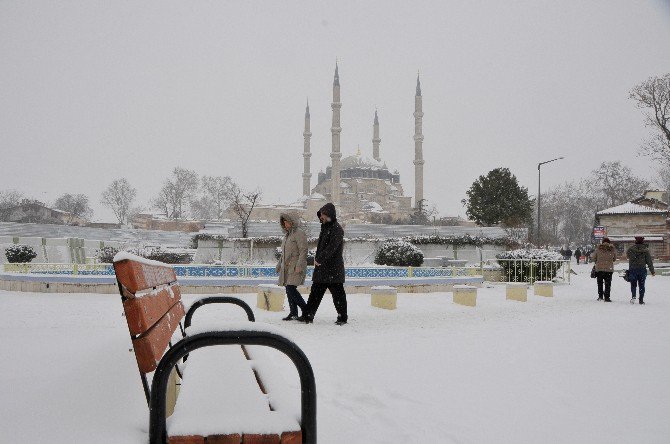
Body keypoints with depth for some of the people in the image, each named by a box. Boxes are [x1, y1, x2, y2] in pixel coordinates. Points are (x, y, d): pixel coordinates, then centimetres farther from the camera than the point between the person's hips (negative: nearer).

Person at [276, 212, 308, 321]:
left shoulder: (299, 233, -9)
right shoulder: (287, 234, 18)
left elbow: (303, 251, -16)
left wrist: (299, 266, -22)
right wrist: (279, 265, 24)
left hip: (296, 267, -9)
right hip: (287, 267, 9)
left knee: (291, 289, -15)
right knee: (289, 290, 7)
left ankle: (306, 310, -4)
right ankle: (293, 313, 14)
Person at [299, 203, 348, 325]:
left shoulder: (337, 229, -12)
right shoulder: (325, 228, 16)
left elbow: (331, 248, -20)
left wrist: (319, 259, -16)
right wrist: (317, 258, 10)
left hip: (333, 269, -9)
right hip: (321, 268, 9)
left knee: (337, 294, 0)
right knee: (315, 292, 9)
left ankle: (343, 317, 11)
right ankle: (308, 316, 13)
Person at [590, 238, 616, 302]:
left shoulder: (598, 248, -3)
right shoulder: (612, 249, -2)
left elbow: (593, 258, 2)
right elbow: (614, 258, 10)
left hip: (599, 268, 0)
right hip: (609, 269, 0)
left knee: (600, 283, 13)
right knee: (608, 283, 5)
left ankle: (600, 296, 11)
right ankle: (607, 297, 1)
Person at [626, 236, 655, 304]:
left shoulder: (631, 249, -4)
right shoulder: (645, 250, -3)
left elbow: (627, 254, 16)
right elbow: (649, 261, -1)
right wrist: (652, 271, 5)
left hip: (632, 269, 0)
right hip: (642, 270, 0)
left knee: (633, 284, 10)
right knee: (641, 285, 9)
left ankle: (633, 296, -12)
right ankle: (641, 300, 9)